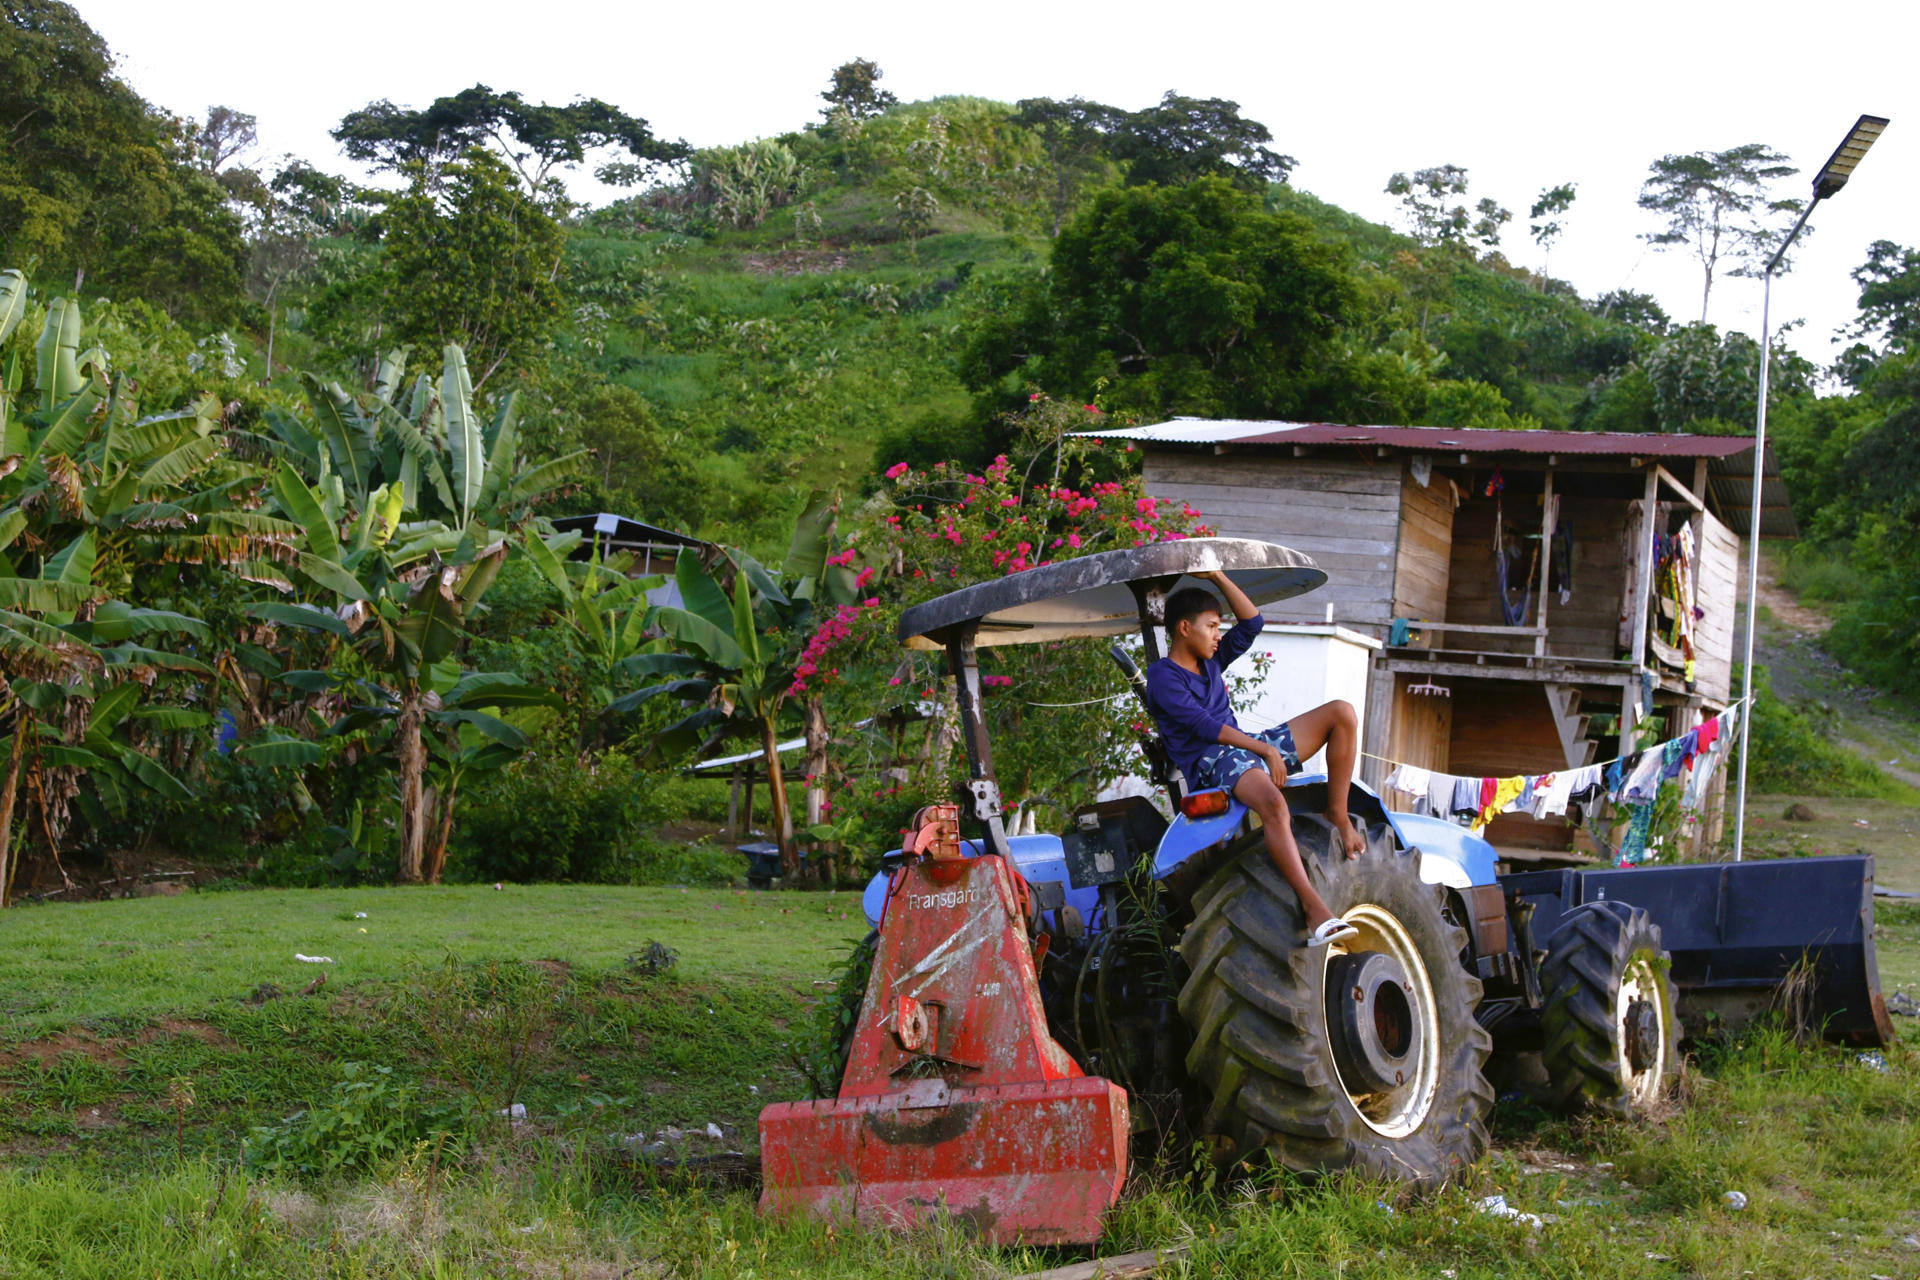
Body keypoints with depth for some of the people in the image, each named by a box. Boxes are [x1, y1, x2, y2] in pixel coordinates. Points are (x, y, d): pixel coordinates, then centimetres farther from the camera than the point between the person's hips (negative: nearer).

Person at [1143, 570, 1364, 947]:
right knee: (1273, 804, -43)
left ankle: (1338, 815, -4)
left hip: (1248, 747, 9)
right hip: (1211, 763, -9)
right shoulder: (1163, 676, -5)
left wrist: (1217, 577, 11)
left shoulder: (1211, 660, 20)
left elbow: (1252, 622, 20)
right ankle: (1315, 912, -51)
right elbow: (1203, 725, -15)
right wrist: (1265, 749, -18)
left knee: (1342, 713, -4)